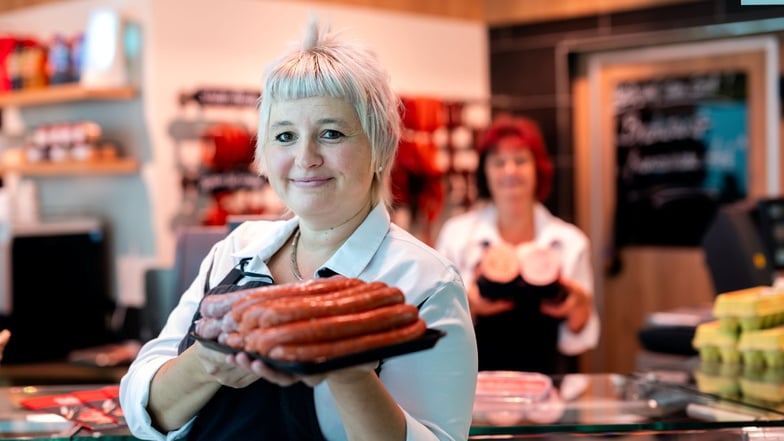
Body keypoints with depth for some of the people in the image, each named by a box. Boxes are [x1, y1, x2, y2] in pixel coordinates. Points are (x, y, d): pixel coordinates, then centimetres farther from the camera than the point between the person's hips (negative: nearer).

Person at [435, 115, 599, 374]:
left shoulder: (571, 242, 6)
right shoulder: (456, 234, 3)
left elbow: (576, 342, 12)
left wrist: (580, 306, -7)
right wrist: (467, 305, -14)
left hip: (544, 382, 1)